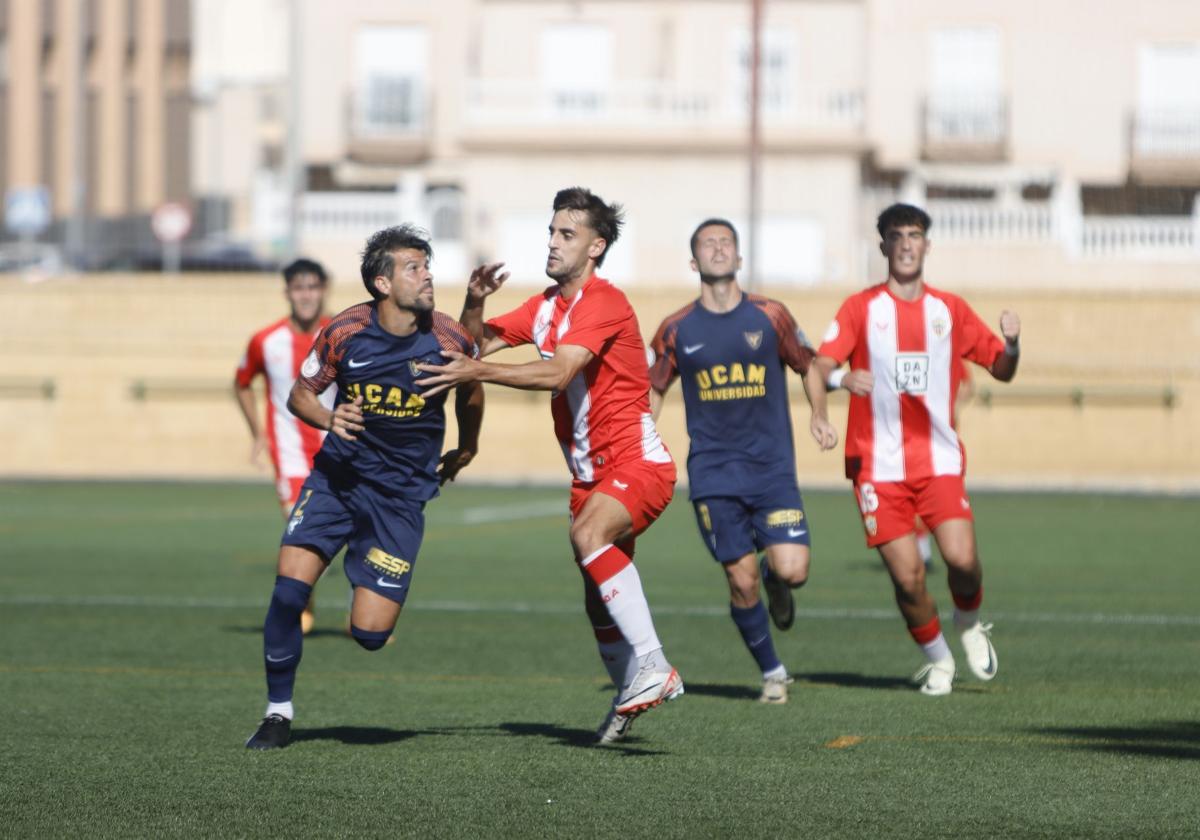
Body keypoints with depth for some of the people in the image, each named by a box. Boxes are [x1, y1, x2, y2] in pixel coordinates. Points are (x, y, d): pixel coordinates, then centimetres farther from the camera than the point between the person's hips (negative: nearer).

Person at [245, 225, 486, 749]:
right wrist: (330, 419, -16)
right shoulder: (345, 332, -10)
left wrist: (466, 449, 24)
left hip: (402, 492, -1)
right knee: (290, 585, -18)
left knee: (369, 633, -8)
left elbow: (471, 389, 13)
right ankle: (279, 713, 1)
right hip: (338, 474, 1)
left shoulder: (448, 341, -11)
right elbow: (300, 395, 4)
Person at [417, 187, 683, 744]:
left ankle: (653, 668, -37)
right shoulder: (547, 305, 12)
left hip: (637, 460, -9)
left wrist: (478, 373, -32)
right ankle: (630, 697, 30)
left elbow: (557, 373, -28)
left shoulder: (605, 302, -16)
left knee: (589, 535, -35)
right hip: (591, 470, 9)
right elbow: (477, 343, 13)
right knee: (599, 602, 10)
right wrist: (475, 303, -7)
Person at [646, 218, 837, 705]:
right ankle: (772, 673, 18)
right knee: (741, 581, -3)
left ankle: (775, 580, 23)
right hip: (712, 475, 0)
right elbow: (653, 390, 13)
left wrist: (819, 416, -1)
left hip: (772, 468, 0)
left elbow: (808, 367, 14)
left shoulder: (770, 317, 0)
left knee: (792, 570, -15)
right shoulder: (676, 330, 2)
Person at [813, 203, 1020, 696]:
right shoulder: (861, 308, 3)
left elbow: (1001, 371, 12)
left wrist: (1011, 345, -11)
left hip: (939, 460, 1)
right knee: (907, 576, -9)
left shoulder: (950, 310, 10)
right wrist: (843, 379, -31)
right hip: (880, 465, -1)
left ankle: (969, 621, 17)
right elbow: (821, 366, -8)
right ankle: (937, 658, 16)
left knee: (961, 558, -16)